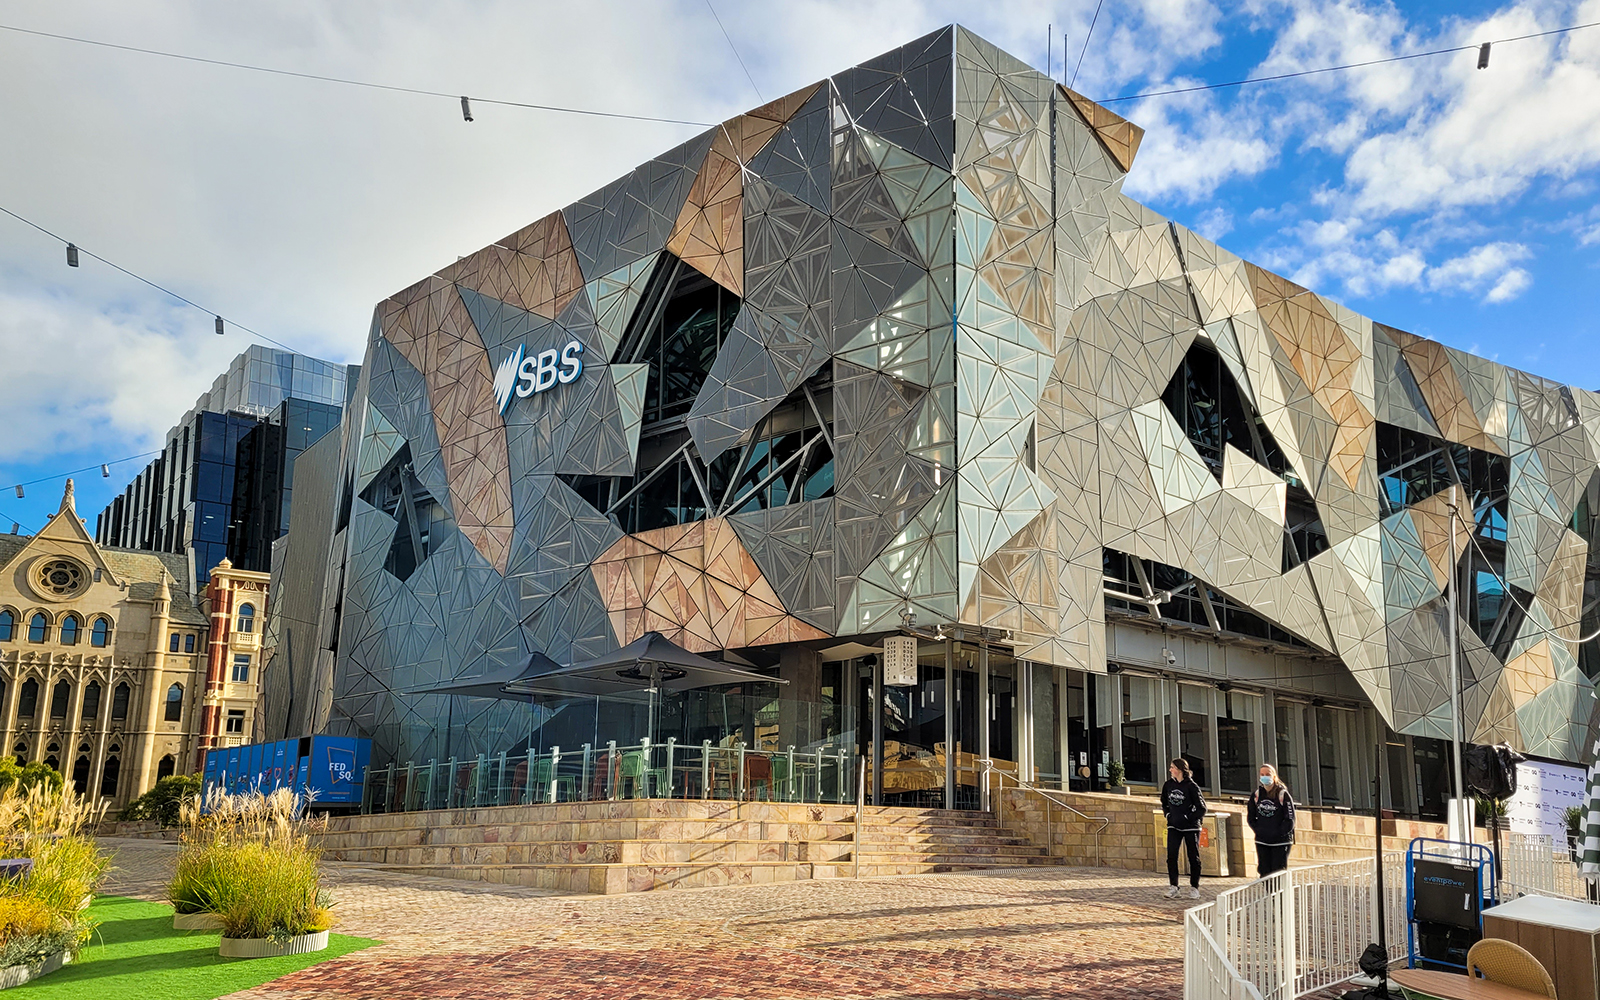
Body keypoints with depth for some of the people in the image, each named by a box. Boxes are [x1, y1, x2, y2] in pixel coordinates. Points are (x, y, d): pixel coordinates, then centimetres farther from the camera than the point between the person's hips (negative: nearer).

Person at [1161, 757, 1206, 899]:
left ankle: (1194, 887, 15)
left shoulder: (1191, 786, -10)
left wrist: (1187, 817, -13)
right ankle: (1174, 887, 4)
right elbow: (1164, 803, 21)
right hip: (1174, 827, 4)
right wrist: (1168, 814, 6)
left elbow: (1201, 809, -7)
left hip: (1191, 827, -4)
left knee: (1193, 857, 4)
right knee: (1171, 857, -4)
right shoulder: (1168, 785, 5)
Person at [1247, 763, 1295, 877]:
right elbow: (1250, 817, 11)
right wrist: (1259, 831, -1)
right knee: (1264, 872, 5)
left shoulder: (1283, 795, -6)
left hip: (1280, 842, -4)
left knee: (1278, 873, -3)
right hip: (1262, 842, 4)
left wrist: (1278, 833, -12)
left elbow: (1290, 820, -8)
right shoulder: (1256, 795, 6)